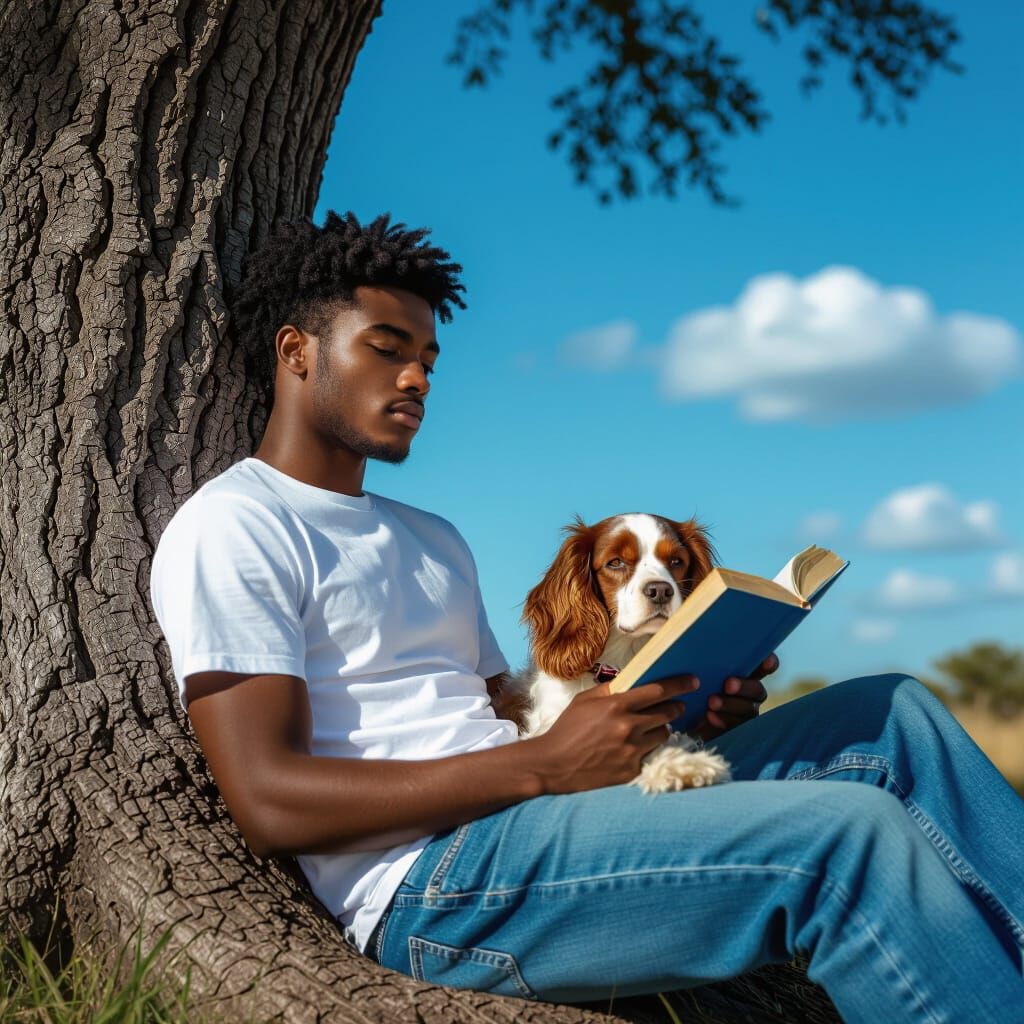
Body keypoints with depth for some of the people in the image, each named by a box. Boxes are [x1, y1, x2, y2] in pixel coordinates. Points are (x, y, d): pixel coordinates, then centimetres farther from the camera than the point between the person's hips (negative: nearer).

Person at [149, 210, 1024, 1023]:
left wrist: (684, 713, 1)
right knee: (850, 836, -25)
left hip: (556, 818, 9)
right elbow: (267, 800, -14)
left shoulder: (435, 543, 27)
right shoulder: (229, 529, -2)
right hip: (433, 884, -8)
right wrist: (545, 764, -19)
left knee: (892, 718, 2)